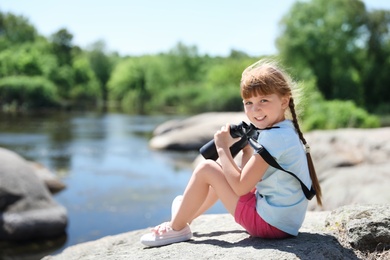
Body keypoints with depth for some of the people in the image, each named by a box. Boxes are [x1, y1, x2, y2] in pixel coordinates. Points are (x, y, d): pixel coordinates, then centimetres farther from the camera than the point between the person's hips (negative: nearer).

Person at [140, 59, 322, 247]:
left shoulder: (273, 137, -23)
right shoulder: (286, 130, 6)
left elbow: (241, 187, -21)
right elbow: (248, 177, 12)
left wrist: (223, 148, -13)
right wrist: (247, 148, 2)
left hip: (271, 223, -10)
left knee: (206, 169, -7)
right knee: (223, 172, 22)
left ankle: (176, 228, 10)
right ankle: (187, 214, 36)